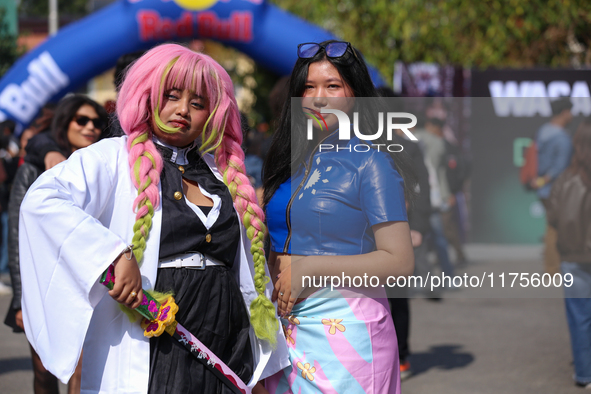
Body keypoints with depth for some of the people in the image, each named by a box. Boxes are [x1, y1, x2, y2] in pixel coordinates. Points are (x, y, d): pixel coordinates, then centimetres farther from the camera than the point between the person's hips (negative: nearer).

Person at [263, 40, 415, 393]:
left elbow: (399, 261, -13)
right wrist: (277, 275, 1)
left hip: (346, 324, -6)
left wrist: (309, 268, -15)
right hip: (288, 323, 6)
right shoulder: (291, 162, 12)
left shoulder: (370, 162, -7)